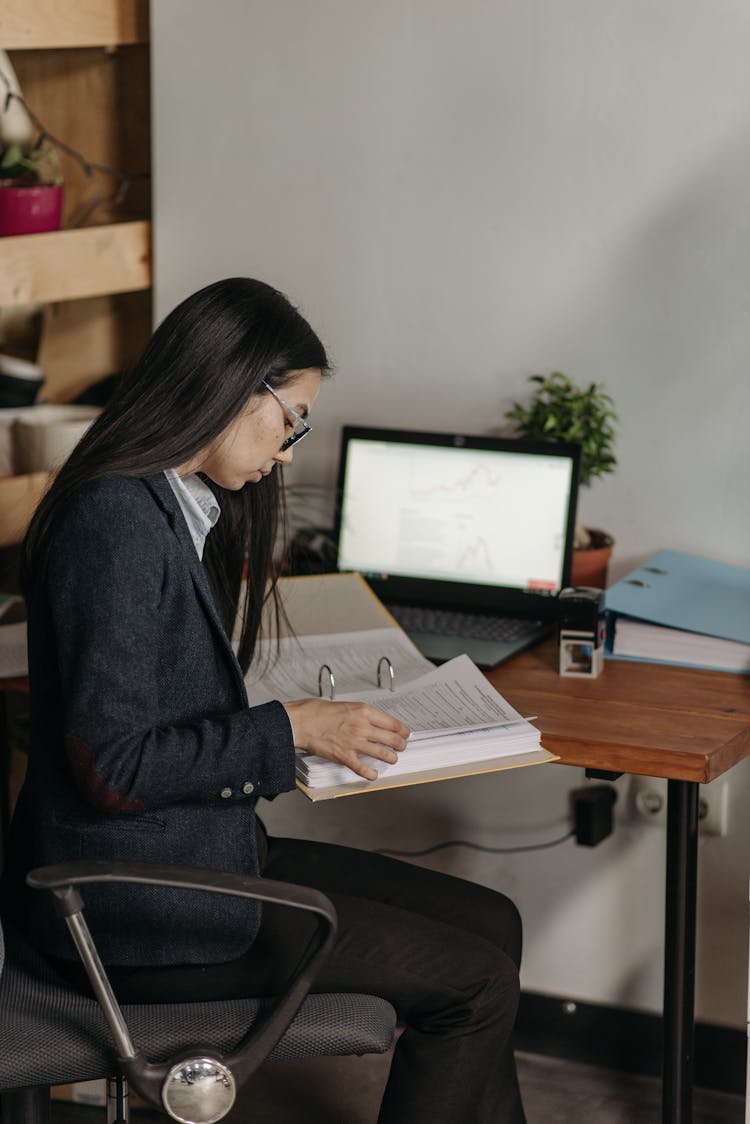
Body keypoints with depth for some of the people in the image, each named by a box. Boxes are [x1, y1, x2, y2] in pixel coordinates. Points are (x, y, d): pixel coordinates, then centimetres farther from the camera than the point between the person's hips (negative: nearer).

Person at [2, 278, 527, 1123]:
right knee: (476, 984, -9)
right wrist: (290, 729, -16)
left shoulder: (181, 508, 10)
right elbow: (110, 767, -24)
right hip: (136, 907, -10)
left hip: (200, 849, 10)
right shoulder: (117, 523, -21)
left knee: (490, 924, 8)